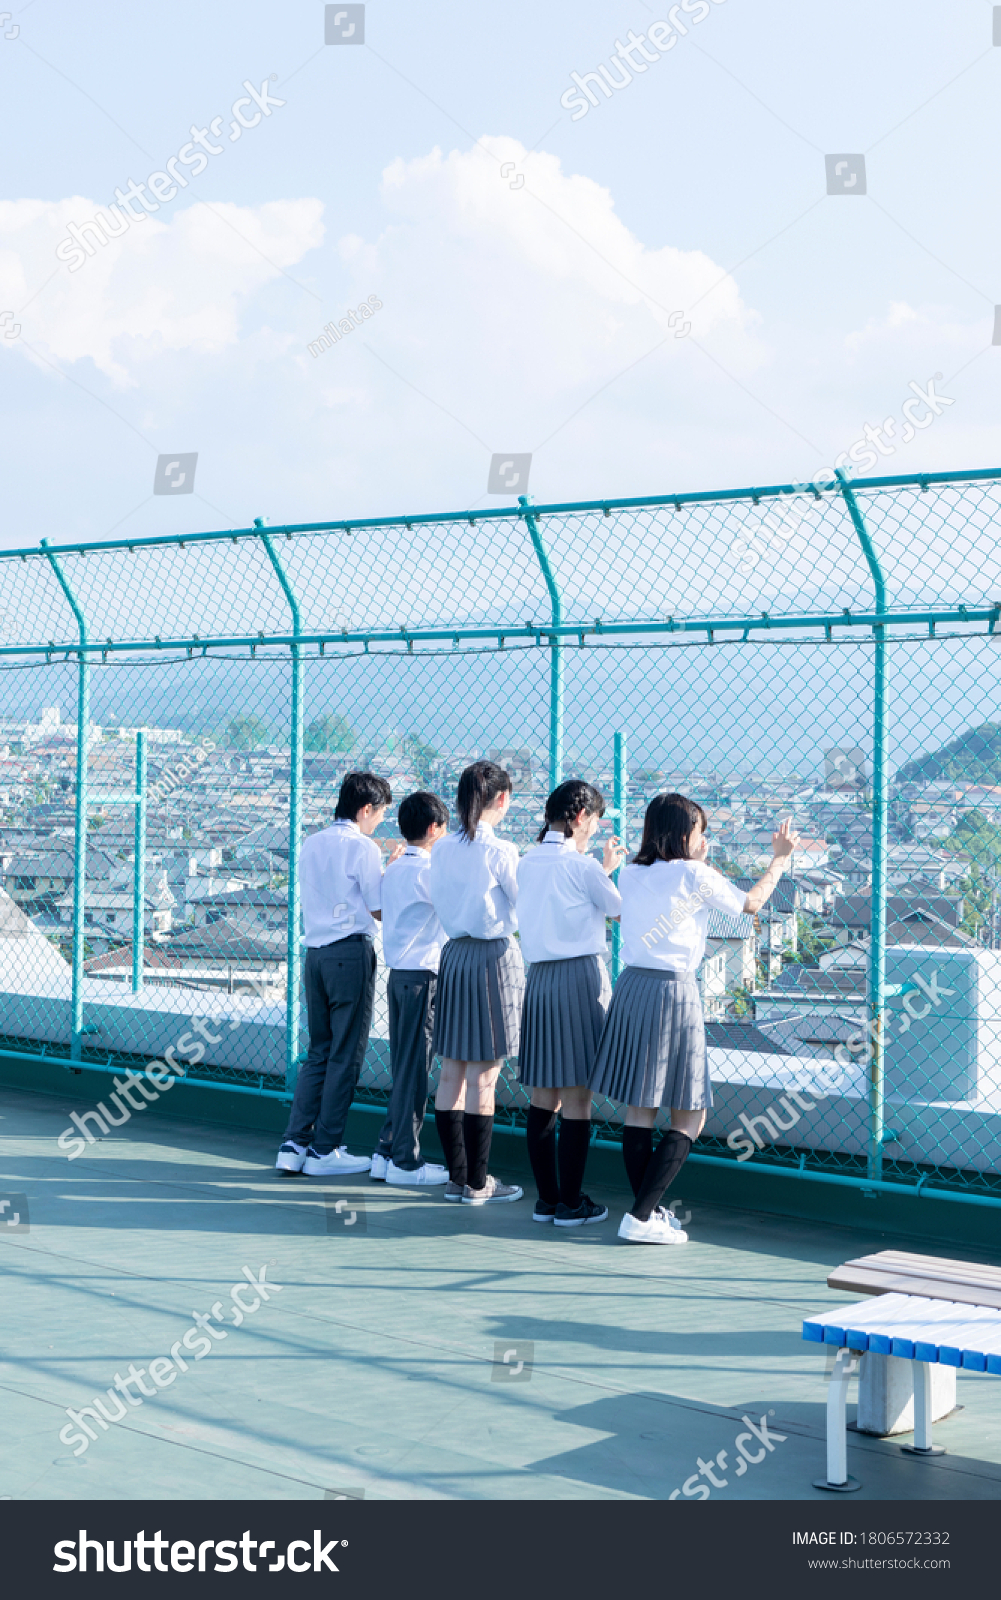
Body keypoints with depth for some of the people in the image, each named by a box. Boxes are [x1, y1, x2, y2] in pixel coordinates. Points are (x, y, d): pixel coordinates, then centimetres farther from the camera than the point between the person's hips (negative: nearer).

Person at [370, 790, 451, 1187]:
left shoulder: (393, 870, 13)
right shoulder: (426, 871, -13)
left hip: (398, 974, 9)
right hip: (422, 976, -8)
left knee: (403, 1067, 13)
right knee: (415, 1068, -3)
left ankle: (387, 1153, 16)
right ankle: (404, 1161, 1)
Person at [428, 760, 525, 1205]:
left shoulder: (442, 849, 5)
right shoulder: (501, 851, -13)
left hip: (453, 955, 6)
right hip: (495, 956, -6)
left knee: (451, 1073, 10)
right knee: (483, 1078, -1)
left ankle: (456, 1177, 17)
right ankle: (477, 1183, 4)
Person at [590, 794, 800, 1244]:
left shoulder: (630, 875, 8)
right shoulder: (696, 876, -7)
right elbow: (751, 904, 8)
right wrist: (780, 858, 21)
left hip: (631, 987, 7)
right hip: (674, 992, -6)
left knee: (639, 1108, 11)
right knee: (688, 1117, 1)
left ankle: (648, 1209, 17)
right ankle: (641, 1216, -7)